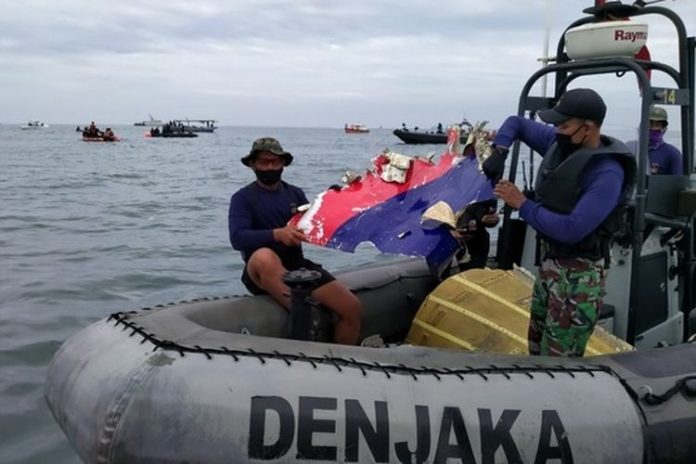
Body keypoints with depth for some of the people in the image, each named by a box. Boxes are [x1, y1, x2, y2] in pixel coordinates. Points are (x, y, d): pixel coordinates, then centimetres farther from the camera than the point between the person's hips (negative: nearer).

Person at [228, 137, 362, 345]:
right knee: (265, 255, -40)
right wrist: (276, 234, -30)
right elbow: (237, 238, -15)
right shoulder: (243, 198, 2)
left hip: (299, 265, 4)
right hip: (262, 273, -4)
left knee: (352, 307, -12)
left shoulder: (295, 193, 16)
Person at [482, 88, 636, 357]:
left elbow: (571, 230, -30)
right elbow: (516, 123, 14)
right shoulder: (559, 143, 0)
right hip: (548, 262, 9)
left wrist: (522, 205, -21)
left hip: (578, 276, -9)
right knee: (536, 347, 21)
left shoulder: (607, 173, -23)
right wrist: (499, 151, -6)